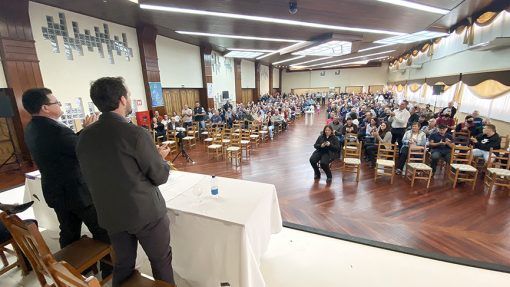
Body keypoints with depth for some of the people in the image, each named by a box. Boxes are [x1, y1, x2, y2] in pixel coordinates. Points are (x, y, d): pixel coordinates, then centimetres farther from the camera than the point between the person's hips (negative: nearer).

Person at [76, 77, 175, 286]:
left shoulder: (84, 136, -2)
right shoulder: (135, 133, -22)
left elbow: (91, 175, 10)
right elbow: (160, 176, -17)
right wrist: (160, 157, 3)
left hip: (111, 215, 6)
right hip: (146, 213, -6)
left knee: (123, 265, 24)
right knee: (161, 262, 16)